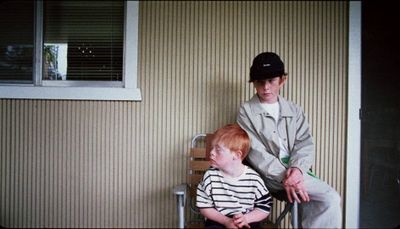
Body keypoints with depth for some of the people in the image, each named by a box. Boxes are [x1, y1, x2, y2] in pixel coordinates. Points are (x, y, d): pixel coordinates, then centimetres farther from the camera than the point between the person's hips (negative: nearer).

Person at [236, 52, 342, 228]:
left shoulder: (294, 111, 12)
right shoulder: (246, 111, 0)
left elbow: (305, 144, 3)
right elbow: (255, 152, -9)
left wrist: (296, 168, -18)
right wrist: (283, 175, -22)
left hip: (294, 171, 4)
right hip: (268, 175, -4)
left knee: (330, 199, -18)